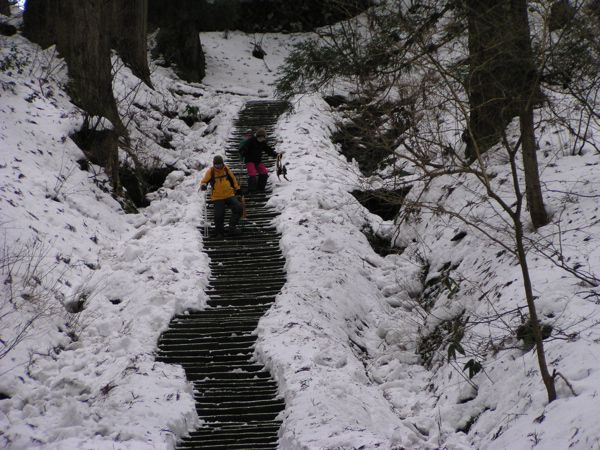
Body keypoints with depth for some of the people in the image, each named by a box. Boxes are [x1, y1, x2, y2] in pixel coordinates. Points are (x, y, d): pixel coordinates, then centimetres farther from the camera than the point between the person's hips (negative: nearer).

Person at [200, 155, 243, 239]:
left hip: (229, 195, 3)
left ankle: (232, 227, -1)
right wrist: (203, 185, -23)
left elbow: (233, 179, 16)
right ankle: (219, 233, 11)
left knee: (238, 208, -12)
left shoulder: (226, 169, 3)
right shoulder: (210, 171, -4)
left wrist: (237, 188, 21)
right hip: (217, 197, -3)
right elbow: (204, 181, 0)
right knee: (219, 215, -9)